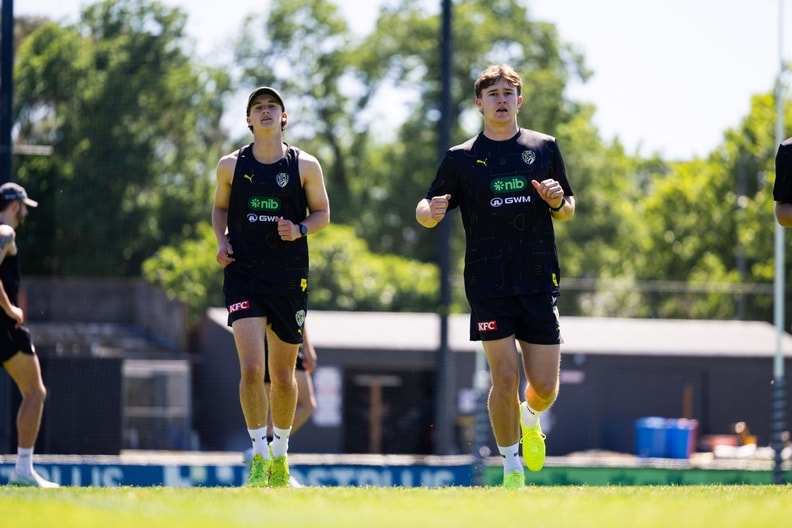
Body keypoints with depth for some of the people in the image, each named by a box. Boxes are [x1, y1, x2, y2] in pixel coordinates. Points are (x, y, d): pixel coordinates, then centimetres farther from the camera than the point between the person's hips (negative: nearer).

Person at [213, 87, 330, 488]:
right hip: (244, 275, -1)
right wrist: (222, 241, 0)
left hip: (289, 278, 1)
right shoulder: (231, 165, 4)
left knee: (282, 375, 8)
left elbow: (322, 212, 9)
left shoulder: (305, 166, 2)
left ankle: (280, 454, 27)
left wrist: (300, 229, -11)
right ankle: (258, 457, -8)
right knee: (251, 368, -16)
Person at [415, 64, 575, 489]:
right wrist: (430, 211, -17)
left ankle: (530, 420, 35)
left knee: (545, 387, 0)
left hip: (539, 282, 2)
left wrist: (558, 201, -6)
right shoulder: (461, 158, 5)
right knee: (505, 378, -9)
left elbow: (566, 213, 17)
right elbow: (426, 212, 7)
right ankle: (512, 467, 6)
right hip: (488, 285, -2)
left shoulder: (544, 148, 10)